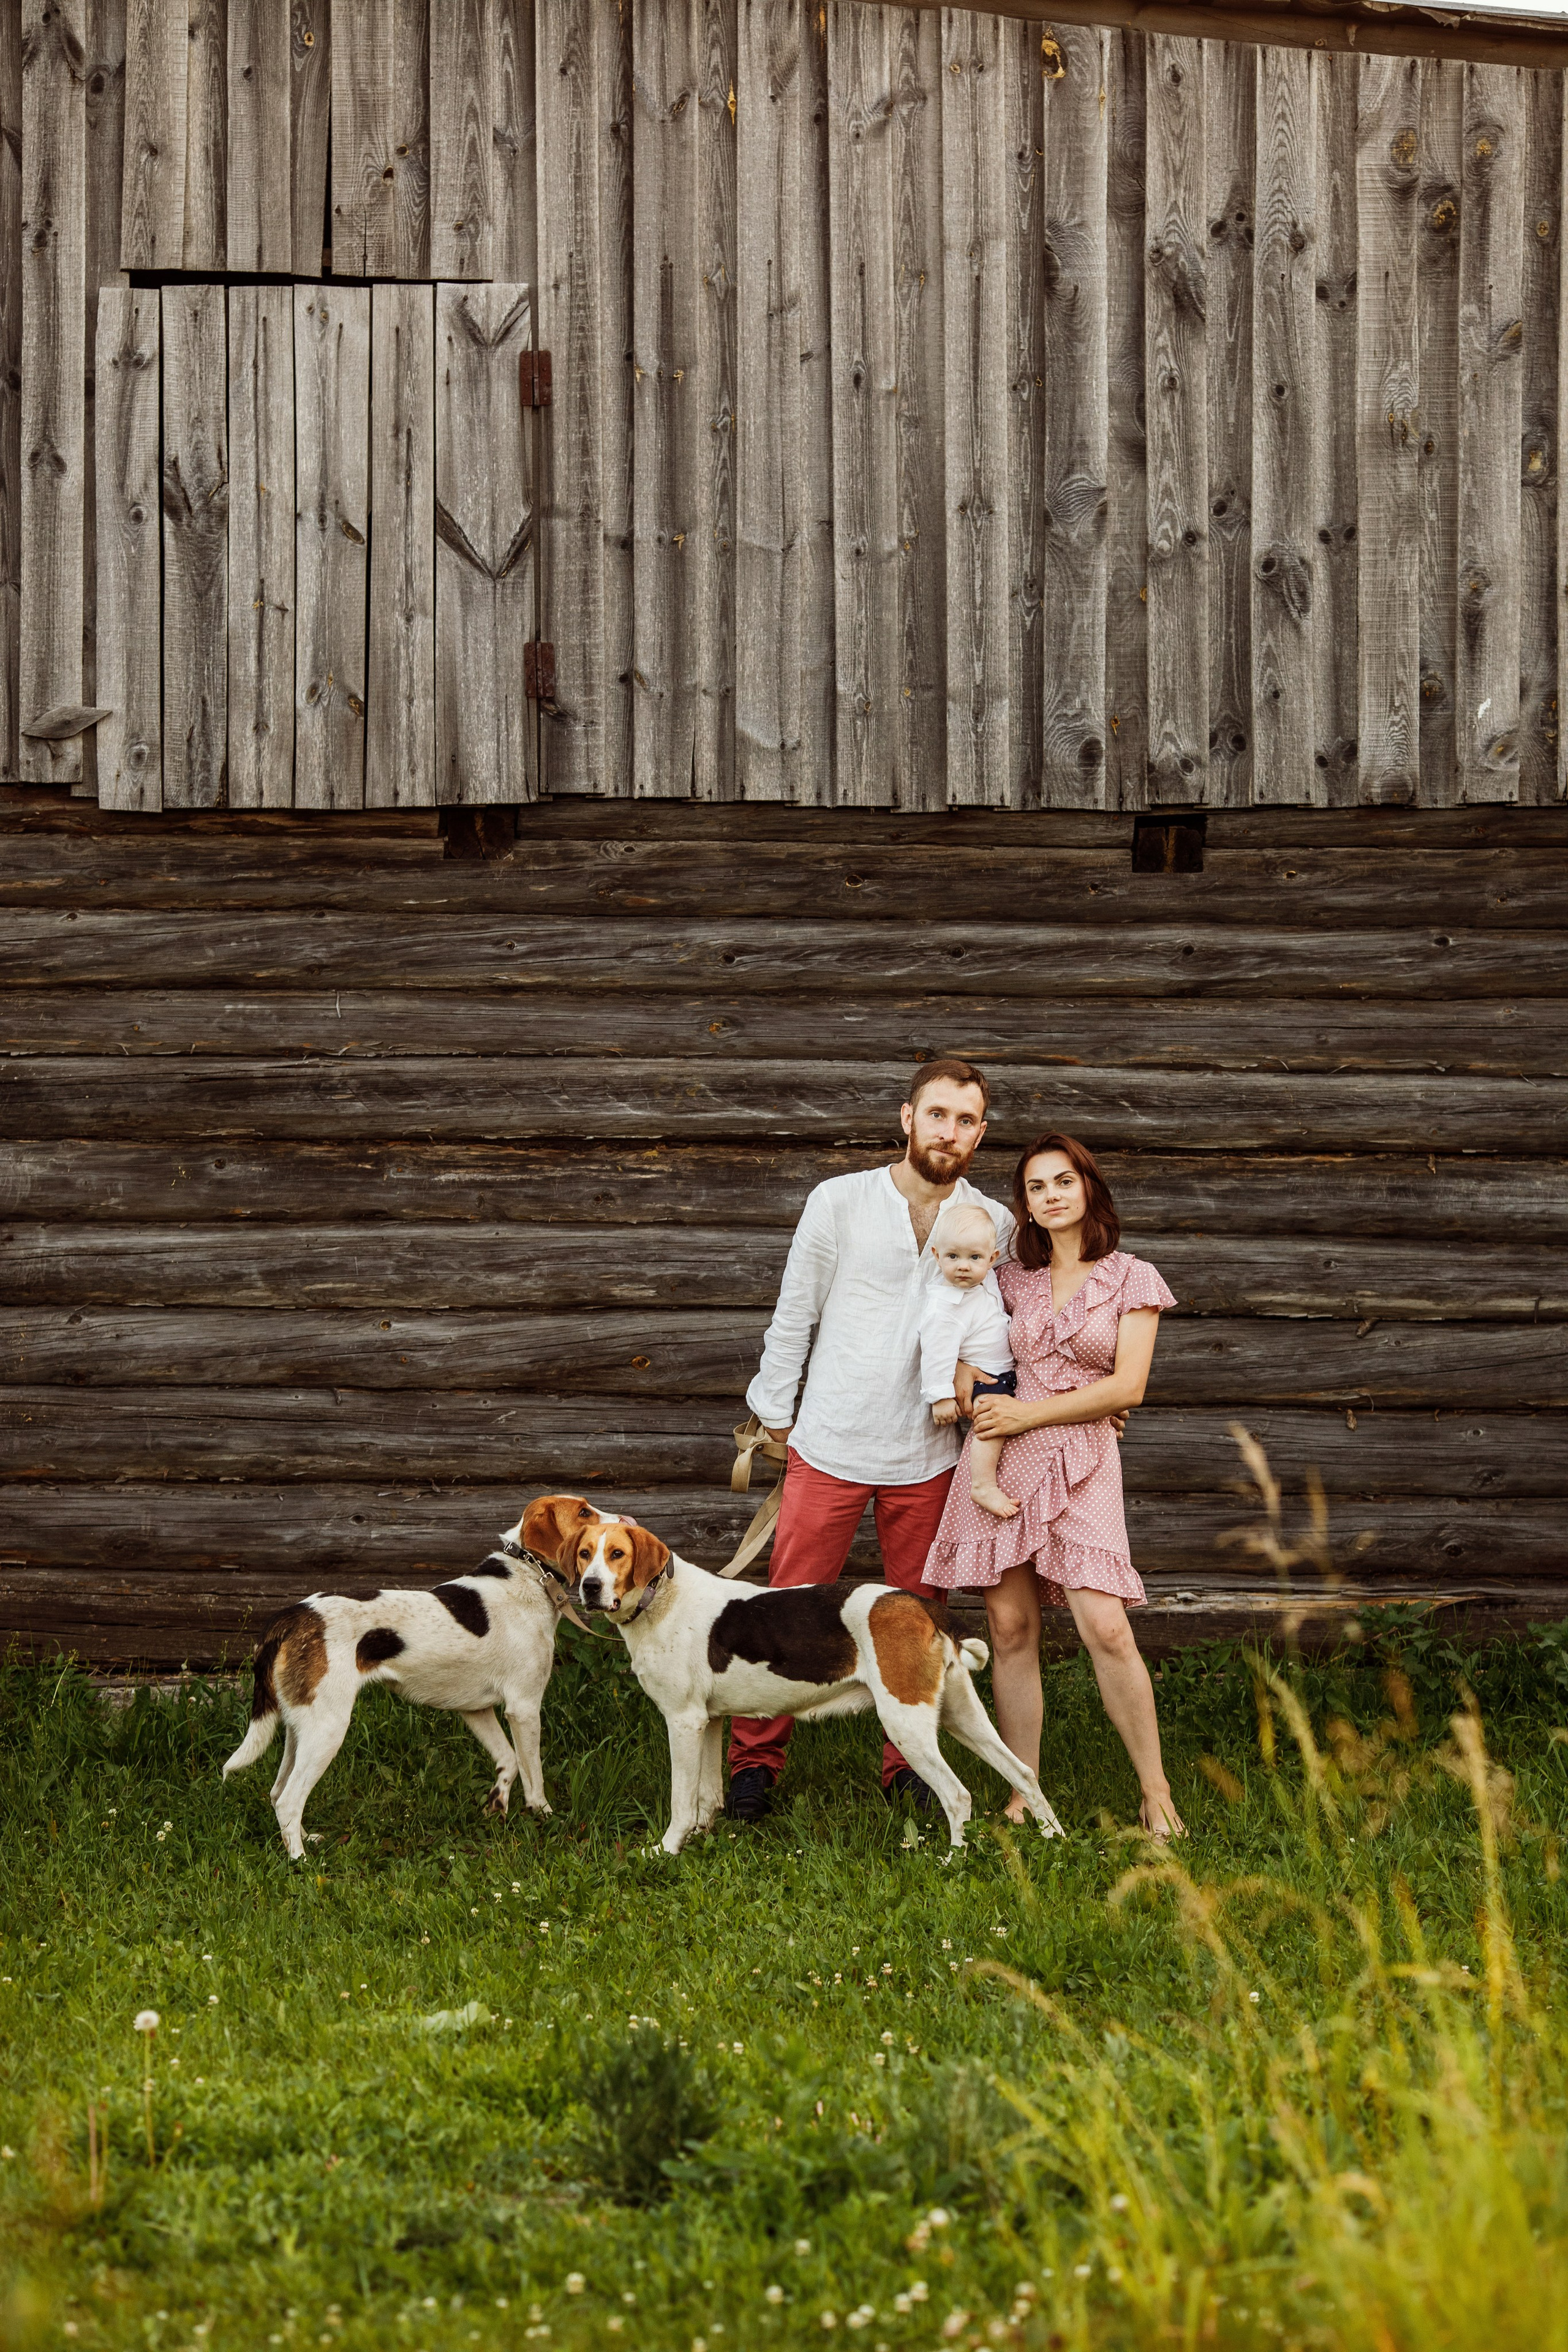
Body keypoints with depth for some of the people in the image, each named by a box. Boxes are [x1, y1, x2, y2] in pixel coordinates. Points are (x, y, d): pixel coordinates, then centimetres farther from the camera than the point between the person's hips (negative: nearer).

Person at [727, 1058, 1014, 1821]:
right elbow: (793, 1315, 4)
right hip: (831, 1445, -2)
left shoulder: (995, 1224, 2)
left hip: (927, 1459, 2)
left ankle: (907, 1764, 19)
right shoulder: (840, 1202, -3)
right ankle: (753, 1763, 9)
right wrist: (774, 1415, 6)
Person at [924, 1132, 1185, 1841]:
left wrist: (1028, 1414, -8)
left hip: (1079, 1463, -3)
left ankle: (1156, 1796, -6)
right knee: (1011, 1629, -1)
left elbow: (1127, 1387, -5)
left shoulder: (1131, 1280, 3)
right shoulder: (1013, 1279, 11)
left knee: (1106, 1629, -14)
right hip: (1002, 1461, 3)